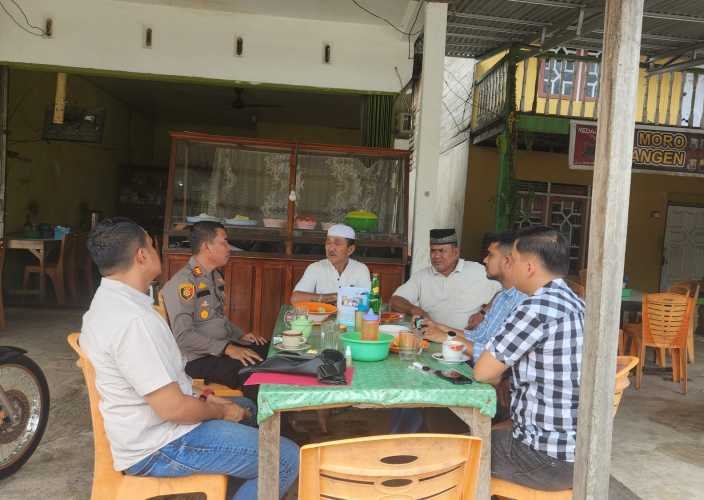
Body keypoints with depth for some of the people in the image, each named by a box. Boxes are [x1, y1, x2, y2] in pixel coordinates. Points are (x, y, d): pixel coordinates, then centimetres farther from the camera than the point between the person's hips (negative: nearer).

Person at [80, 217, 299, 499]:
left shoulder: (108, 301, 5)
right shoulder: (133, 320, -29)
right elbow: (172, 408, -28)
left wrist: (202, 400, 9)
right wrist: (221, 411, -11)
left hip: (151, 426, 11)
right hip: (158, 447, -10)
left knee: (247, 408, 27)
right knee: (287, 459, -9)